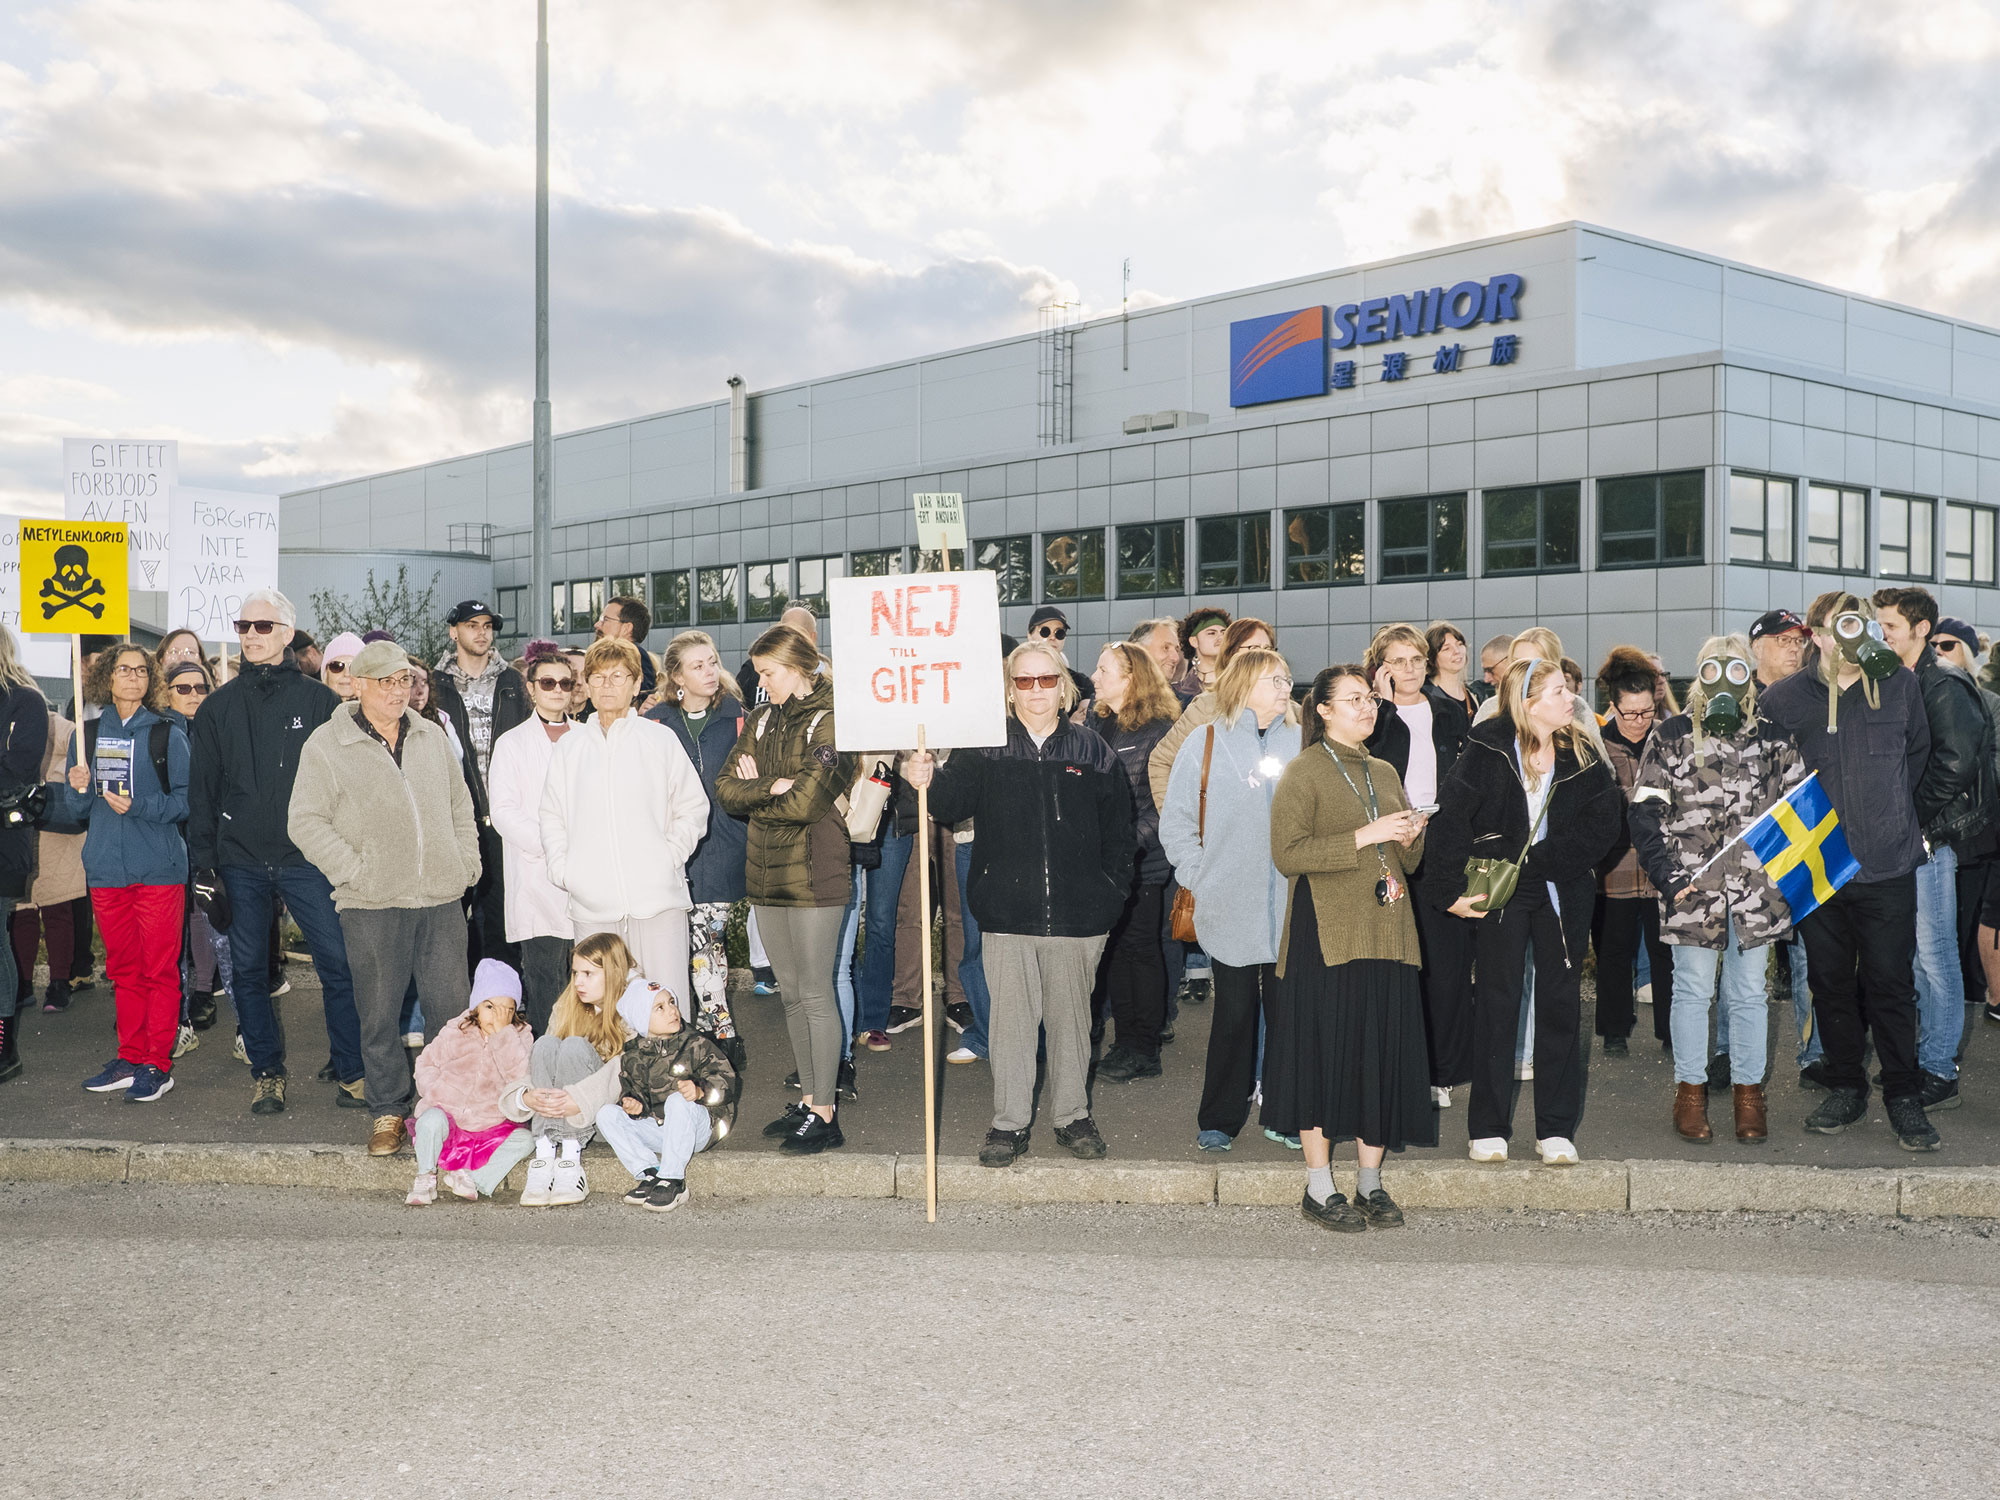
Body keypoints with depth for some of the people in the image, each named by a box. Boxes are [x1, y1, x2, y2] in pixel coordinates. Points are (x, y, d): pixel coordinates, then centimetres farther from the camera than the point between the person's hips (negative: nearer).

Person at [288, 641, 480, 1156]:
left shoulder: (430, 737, 13)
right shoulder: (326, 745, -2)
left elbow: (460, 805, 22)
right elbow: (306, 822, -4)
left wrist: (466, 862, 10)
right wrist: (356, 871, -11)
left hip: (441, 900, 4)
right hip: (372, 906, -3)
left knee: (450, 1008, 5)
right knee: (380, 1014, 3)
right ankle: (388, 1112, 17)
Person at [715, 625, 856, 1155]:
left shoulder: (830, 723, -10)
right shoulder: (761, 720, 13)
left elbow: (806, 801, -19)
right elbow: (726, 789, 4)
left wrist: (754, 793, -4)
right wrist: (772, 787, -12)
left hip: (814, 874, -7)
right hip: (768, 872, 7)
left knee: (816, 994, -3)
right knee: (791, 993, 13)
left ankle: (825, 1112, 4)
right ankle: (809, 1098, 24)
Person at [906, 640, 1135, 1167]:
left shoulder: (1092, 751, 4)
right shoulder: (986, 747, 2)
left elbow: (1118, 830, 7)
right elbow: (953, 801, -6)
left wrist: (1112, 892, 0)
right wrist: (927, 780, -27)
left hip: (1077, 915, 1)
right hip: (1008, 912, -1)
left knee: (1071, 1018, 12)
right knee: (1010, 1019, 5)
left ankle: (1072, 1115, 26)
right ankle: (1010, 1123, 16)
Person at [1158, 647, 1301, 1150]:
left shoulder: (1303, 745, 7)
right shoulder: (1206, 744, 1)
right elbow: (1176, 821, 3)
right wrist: (1199, 880, -3)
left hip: (1292, 907, 2)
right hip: (1230, 909, -2)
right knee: (1235, 1011, 4)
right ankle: (1219, 1119, 16)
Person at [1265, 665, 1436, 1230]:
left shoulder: (1384, 773, 18)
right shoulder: (1303, 772, -2)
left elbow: (1409, 863, 23)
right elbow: (1287, 854, -14)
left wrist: (1410, 838, 0)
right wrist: (1365, 836, -17)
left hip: (1386, 934, 6)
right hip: (1326, 934, -6)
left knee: (1385, 1053, 5)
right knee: (1325, 1051, -4)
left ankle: (1370, 1183, 16)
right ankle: (1319, 1188, 6)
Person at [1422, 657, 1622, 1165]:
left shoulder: (1582, 752, 1)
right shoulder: (1488, 748, -9)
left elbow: (1606, 819, -5)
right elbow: (1451, 817, -11)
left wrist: (1547, 857, -14)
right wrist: (1450, 890, -16)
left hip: (1562, 890, 3)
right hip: (1501, 890, -3)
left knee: (1560, 1003, 6)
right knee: (1497, 1002, 2)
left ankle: (1556, 1130, 15)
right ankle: (1488, 1128, 11)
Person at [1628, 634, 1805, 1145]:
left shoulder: (1773, 739, 9)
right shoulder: (1672, 736, 2)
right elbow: (1645, 811, 0)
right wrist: (1666, 873, -10)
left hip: (1756, 887, 2)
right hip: (1691, 887, -2)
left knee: (1748, 991, 9)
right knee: (1693, 988, 5)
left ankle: (1748, 1093, 19)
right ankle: (1690, 1090, 15)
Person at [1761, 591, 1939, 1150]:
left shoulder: (1900, 684, 1)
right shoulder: (1783, 698, -2)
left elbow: (1917, 752, 16)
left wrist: (1888, 808, 12)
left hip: (1888, 866, -1)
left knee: (1891, 983, 1)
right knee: (1831, 982, 10)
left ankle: (1904, 1098, 13)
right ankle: (1844, 1088, 24)